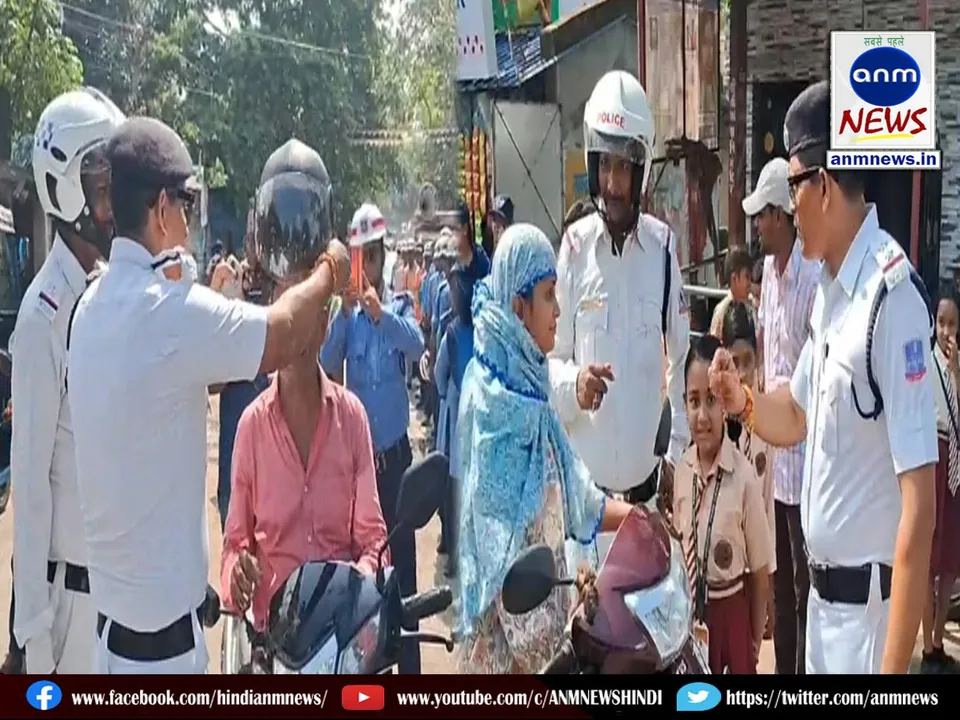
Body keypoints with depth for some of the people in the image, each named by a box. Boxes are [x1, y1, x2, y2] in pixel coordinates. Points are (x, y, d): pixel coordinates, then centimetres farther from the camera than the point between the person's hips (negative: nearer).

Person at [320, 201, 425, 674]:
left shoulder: (400, 305, -2)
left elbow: (416, 346, -21)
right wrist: (344, 313, -22)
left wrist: (381, 313, -37)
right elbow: (326, 365, -12)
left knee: (402, 556, 2)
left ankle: (409, 662, 10)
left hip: (394, 450, -2)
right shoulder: (347, 313, 1)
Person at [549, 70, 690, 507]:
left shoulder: (664, 246, -1)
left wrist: (679, 452, 5)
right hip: (584, 471, -1)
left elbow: (682, 357, 7)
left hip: (646, 471, 1)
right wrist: (574, 383, -20)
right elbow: (553, 358, 2)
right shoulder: (574, 246, -4)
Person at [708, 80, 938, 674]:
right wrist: (743, 402, -2)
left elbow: (919, 502, -26)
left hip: (869, 598, -8)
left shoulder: (891, 296, -24)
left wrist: (893, 667, -25)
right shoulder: (828, 288, 5)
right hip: (824, 588, 9)